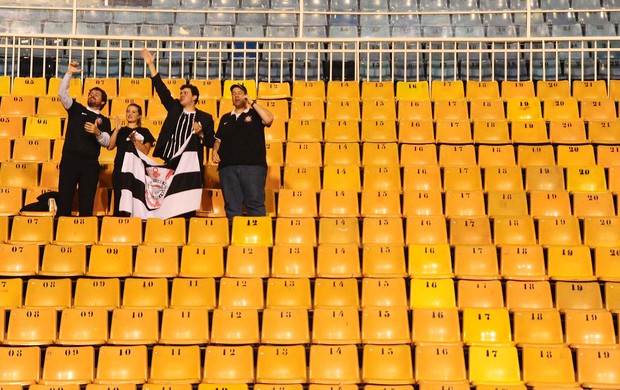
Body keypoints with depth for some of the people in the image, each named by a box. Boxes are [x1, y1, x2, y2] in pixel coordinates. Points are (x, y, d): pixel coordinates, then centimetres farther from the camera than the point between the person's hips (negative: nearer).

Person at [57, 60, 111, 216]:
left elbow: (106, 142, 1)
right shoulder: (76, 109, 16)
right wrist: (69, 73, -5)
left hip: (90, 163, 0)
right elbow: (62, 93, 3)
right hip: (70, 159, 0)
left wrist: (97, 132, -19)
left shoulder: (104, 120, 14)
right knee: (64, 197, -4)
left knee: (87, 201, -1)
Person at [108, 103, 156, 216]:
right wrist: (117, 130, -7)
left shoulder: (144, 132, 10)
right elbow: (109, 146, -1)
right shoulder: (120, 130, 15)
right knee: (119, 200, -4)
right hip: (120, 169, 2)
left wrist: (134, 139, -15)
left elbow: (145, 151, -4)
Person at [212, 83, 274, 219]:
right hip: (227, 166, 4)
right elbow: (218, 139, 25)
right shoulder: (225, 118, 23)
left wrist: (252, 103, -2)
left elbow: (268, 119, -9)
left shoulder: (254, 114, 12)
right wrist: (215, 151, 4)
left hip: (253, 165, -3)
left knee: (255, 203, -8)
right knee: (232, 205, 2)